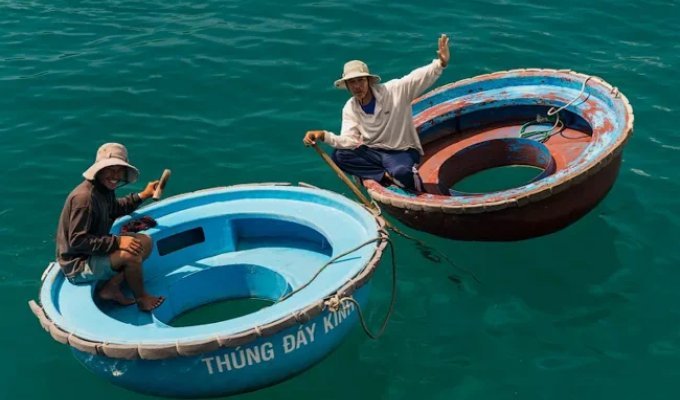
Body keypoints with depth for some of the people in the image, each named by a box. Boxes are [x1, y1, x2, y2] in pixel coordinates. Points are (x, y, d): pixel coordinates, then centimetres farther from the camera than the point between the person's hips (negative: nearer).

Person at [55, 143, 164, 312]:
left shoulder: (105, 189, 2)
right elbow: (77, 241, -28)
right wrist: (117, 241, -29)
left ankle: (111, 288, -1)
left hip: (95, 253, 10)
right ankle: (141, 298, -1)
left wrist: (142, 196, 18)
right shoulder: (84, 197, -27)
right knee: (131, 254, -27)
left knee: (145, 242, 5)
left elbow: (115, 209, 26)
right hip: (77, 265, -10)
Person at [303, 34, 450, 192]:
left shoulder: (393, 91, -13)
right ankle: (387, 176, -21)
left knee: (401, 173, -40)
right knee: (339, 155, -21)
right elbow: (350, 140, -10)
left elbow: (420, 78, -27)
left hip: (402, 152, -5)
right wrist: (324, 135, -28)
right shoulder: (350, 108, -1)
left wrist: (440, 63, -46)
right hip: (372, 153, 5)